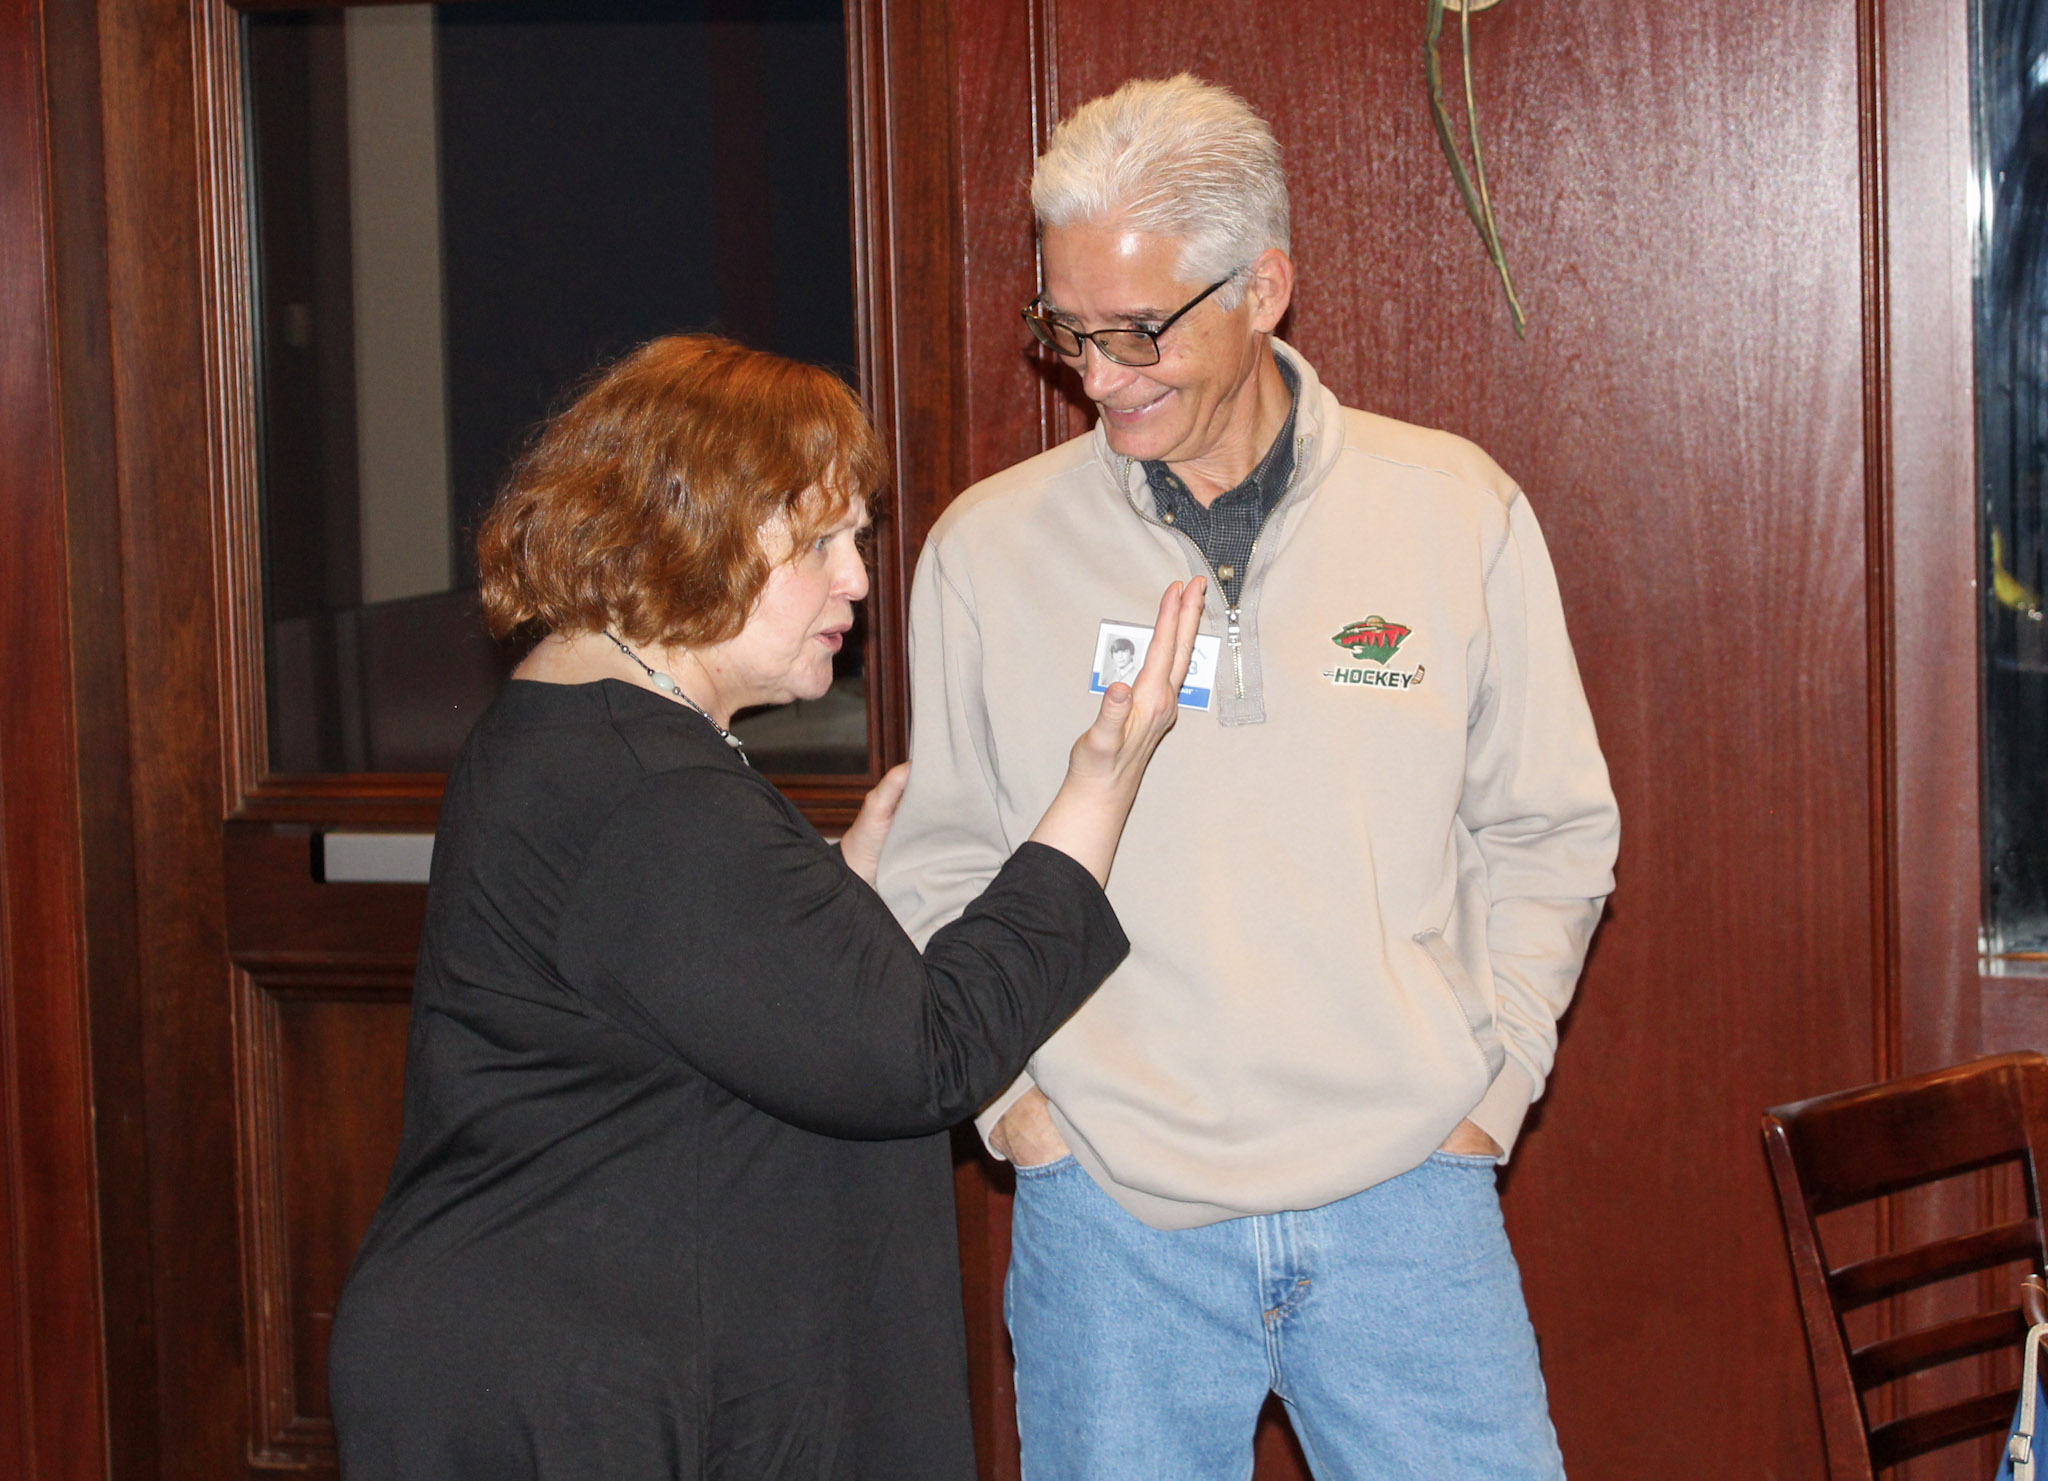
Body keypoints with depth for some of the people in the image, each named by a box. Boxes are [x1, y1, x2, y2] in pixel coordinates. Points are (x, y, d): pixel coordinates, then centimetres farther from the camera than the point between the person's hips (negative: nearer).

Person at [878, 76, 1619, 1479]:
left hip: (1405, 1203, 0)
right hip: (1106, 1218, 0)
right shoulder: (986, 548, 1)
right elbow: (941, 861, 11)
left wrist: (1496, 1078, 3)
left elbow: (1545, 830, 9)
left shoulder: (1460, 512, 0)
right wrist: (1007, 1090, 2)